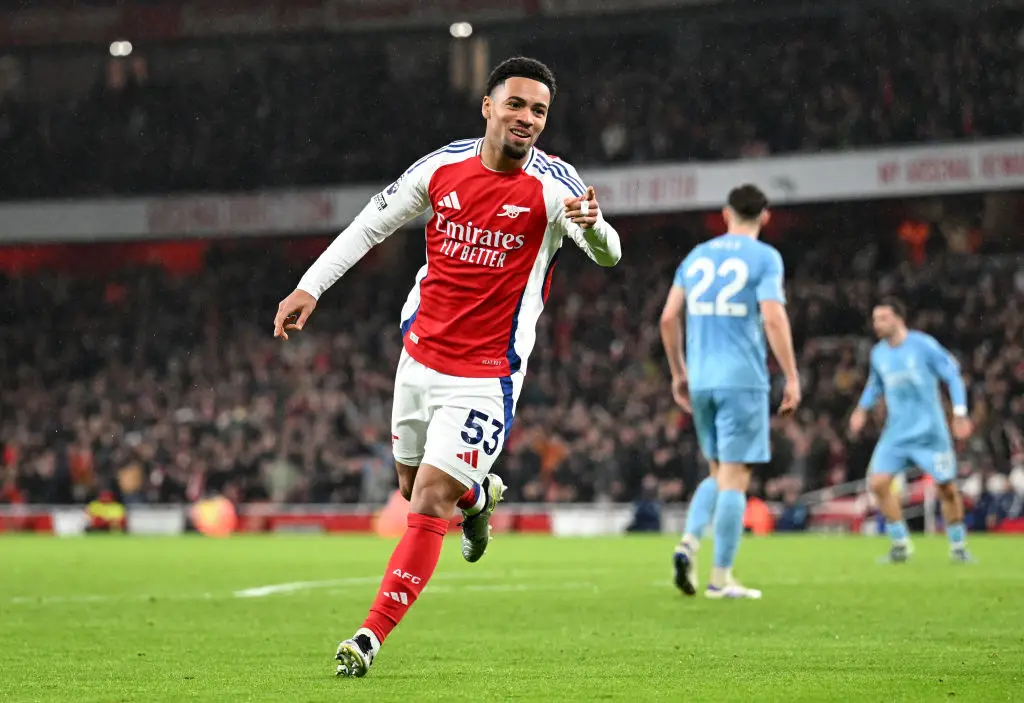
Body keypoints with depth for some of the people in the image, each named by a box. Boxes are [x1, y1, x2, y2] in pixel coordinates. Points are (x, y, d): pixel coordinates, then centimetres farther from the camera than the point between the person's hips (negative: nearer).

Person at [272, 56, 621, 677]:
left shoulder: (553, 184, -13)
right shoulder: (444, 167, -2)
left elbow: (608, 254, -25)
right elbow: (373, 223, 10)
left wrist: (594, 227, -48)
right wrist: (310, 286, 4)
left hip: (486, 375, -5)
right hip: (421, 353, 5)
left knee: (430, 498, -14)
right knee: (414, 486, 19)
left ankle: (373, 636, -9)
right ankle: (479, 495, 54)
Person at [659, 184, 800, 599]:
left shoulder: (697, 256, 13)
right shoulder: (764, 258, -2)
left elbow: (668, 318, 11)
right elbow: (773, 319, -13)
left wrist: (678, 373, 20)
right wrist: (792, 378, -9)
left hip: (701, 380, 5)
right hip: (743, 379, -5)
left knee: (719, 473, 17)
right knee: (735, 477, -1)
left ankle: (689, 542, -5)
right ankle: (721, 578, -1)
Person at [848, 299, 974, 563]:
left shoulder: (923, 345, -9)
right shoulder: (878, 354, 5)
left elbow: (952, 376, -4)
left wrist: (960, 414, -10)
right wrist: (862, 409, 9)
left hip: (930, 431, -4)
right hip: (896, 432, 4)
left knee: (947, 488, -1)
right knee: (878, 483, -13)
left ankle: (958, 546, 19)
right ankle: (900, 544, 1)